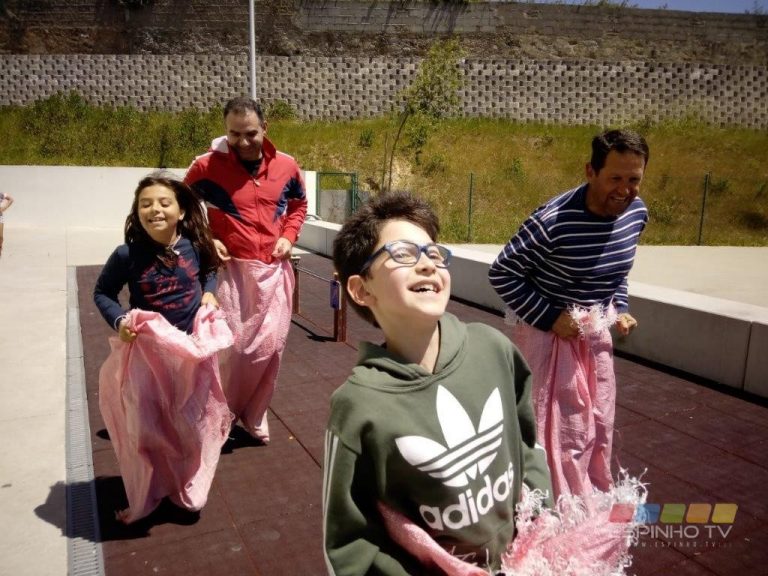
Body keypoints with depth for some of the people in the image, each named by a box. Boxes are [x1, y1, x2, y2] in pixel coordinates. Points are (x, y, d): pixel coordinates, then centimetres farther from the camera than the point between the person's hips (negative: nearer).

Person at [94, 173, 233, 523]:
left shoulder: (194, 246, -9)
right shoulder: (127, 255, -14)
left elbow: (208, 270, 14)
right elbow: (102, 292, 0)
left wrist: (209, 293, -4)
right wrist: (119, 321, -16)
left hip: (192, 346, 2)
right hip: (147, 350, -2)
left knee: (193, 423, 13)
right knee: (145, 427, 8)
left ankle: (187, 489, 37)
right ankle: (147, 496, 33)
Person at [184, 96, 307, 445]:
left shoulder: (286, 165, 0)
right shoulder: (206, 166, -9)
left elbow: (298, 205, 19)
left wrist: (288, 236, 3)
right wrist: (205, 240, -5)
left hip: (274, 270, 3)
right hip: (231, 270, -3)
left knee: (270, 346, 8)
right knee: (231, 346, 3)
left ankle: (254, 414, 28)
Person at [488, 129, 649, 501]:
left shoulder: (636, 213, -5)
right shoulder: (553, 221, -28)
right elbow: (501, 274, -19)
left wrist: (620, 309, 1)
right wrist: (549, 317, -21)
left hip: (596, 333, 7)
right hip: (549, 334, -7)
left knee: (599, 424, 19)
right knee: (559, 430, 2)